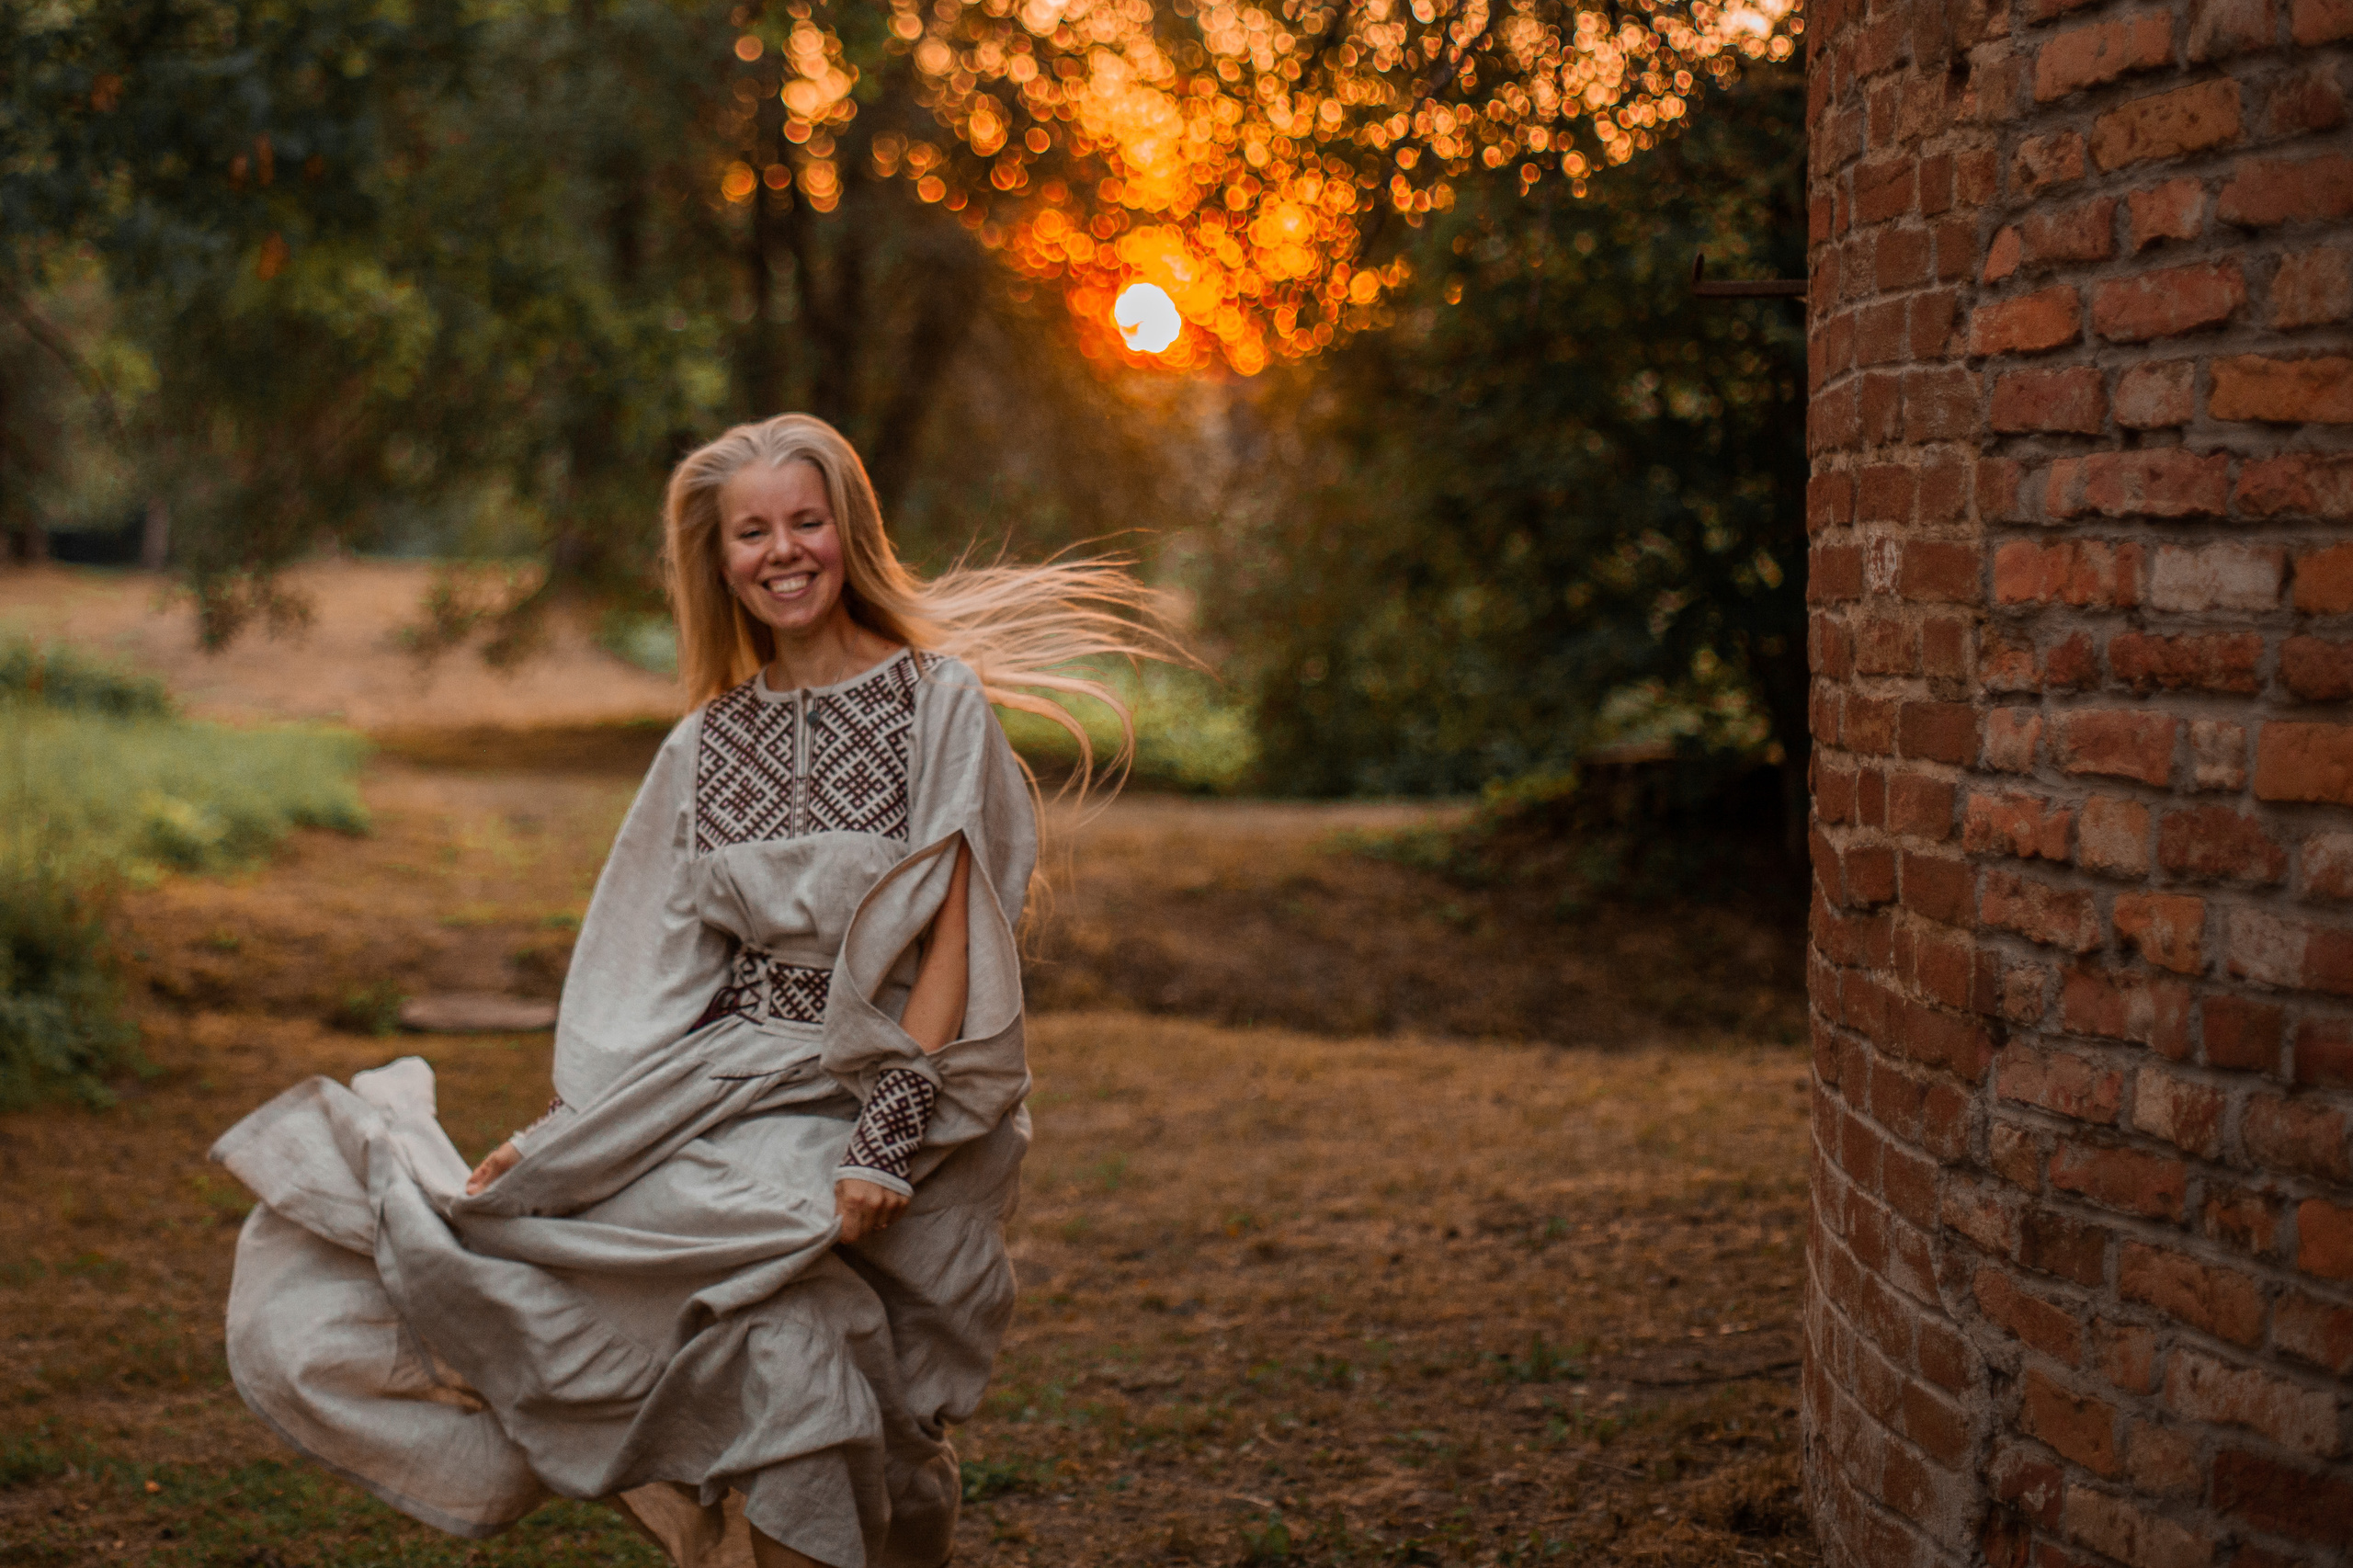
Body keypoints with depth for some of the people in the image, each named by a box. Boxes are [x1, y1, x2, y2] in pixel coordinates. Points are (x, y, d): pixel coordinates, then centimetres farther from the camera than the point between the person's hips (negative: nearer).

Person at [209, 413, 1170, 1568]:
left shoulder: (940, 700, -1)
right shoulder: (708, 745, 14)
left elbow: (951, 938, -8)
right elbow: (654, 973, 14)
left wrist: (887, 1143, -17)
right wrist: (562, 1136, 5)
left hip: (883, 1080, -5)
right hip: (729, 1073, 5)